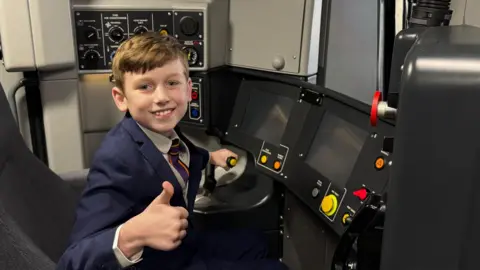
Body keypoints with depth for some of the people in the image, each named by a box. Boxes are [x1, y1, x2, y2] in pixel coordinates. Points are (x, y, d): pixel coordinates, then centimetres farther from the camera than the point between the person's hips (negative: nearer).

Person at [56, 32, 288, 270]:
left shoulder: (166, 131, -13)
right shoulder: (117, 161, -36)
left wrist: (209, 157, 13)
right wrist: (132, 235, -56)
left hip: (183, 242, 7)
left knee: (255, 245, 28)